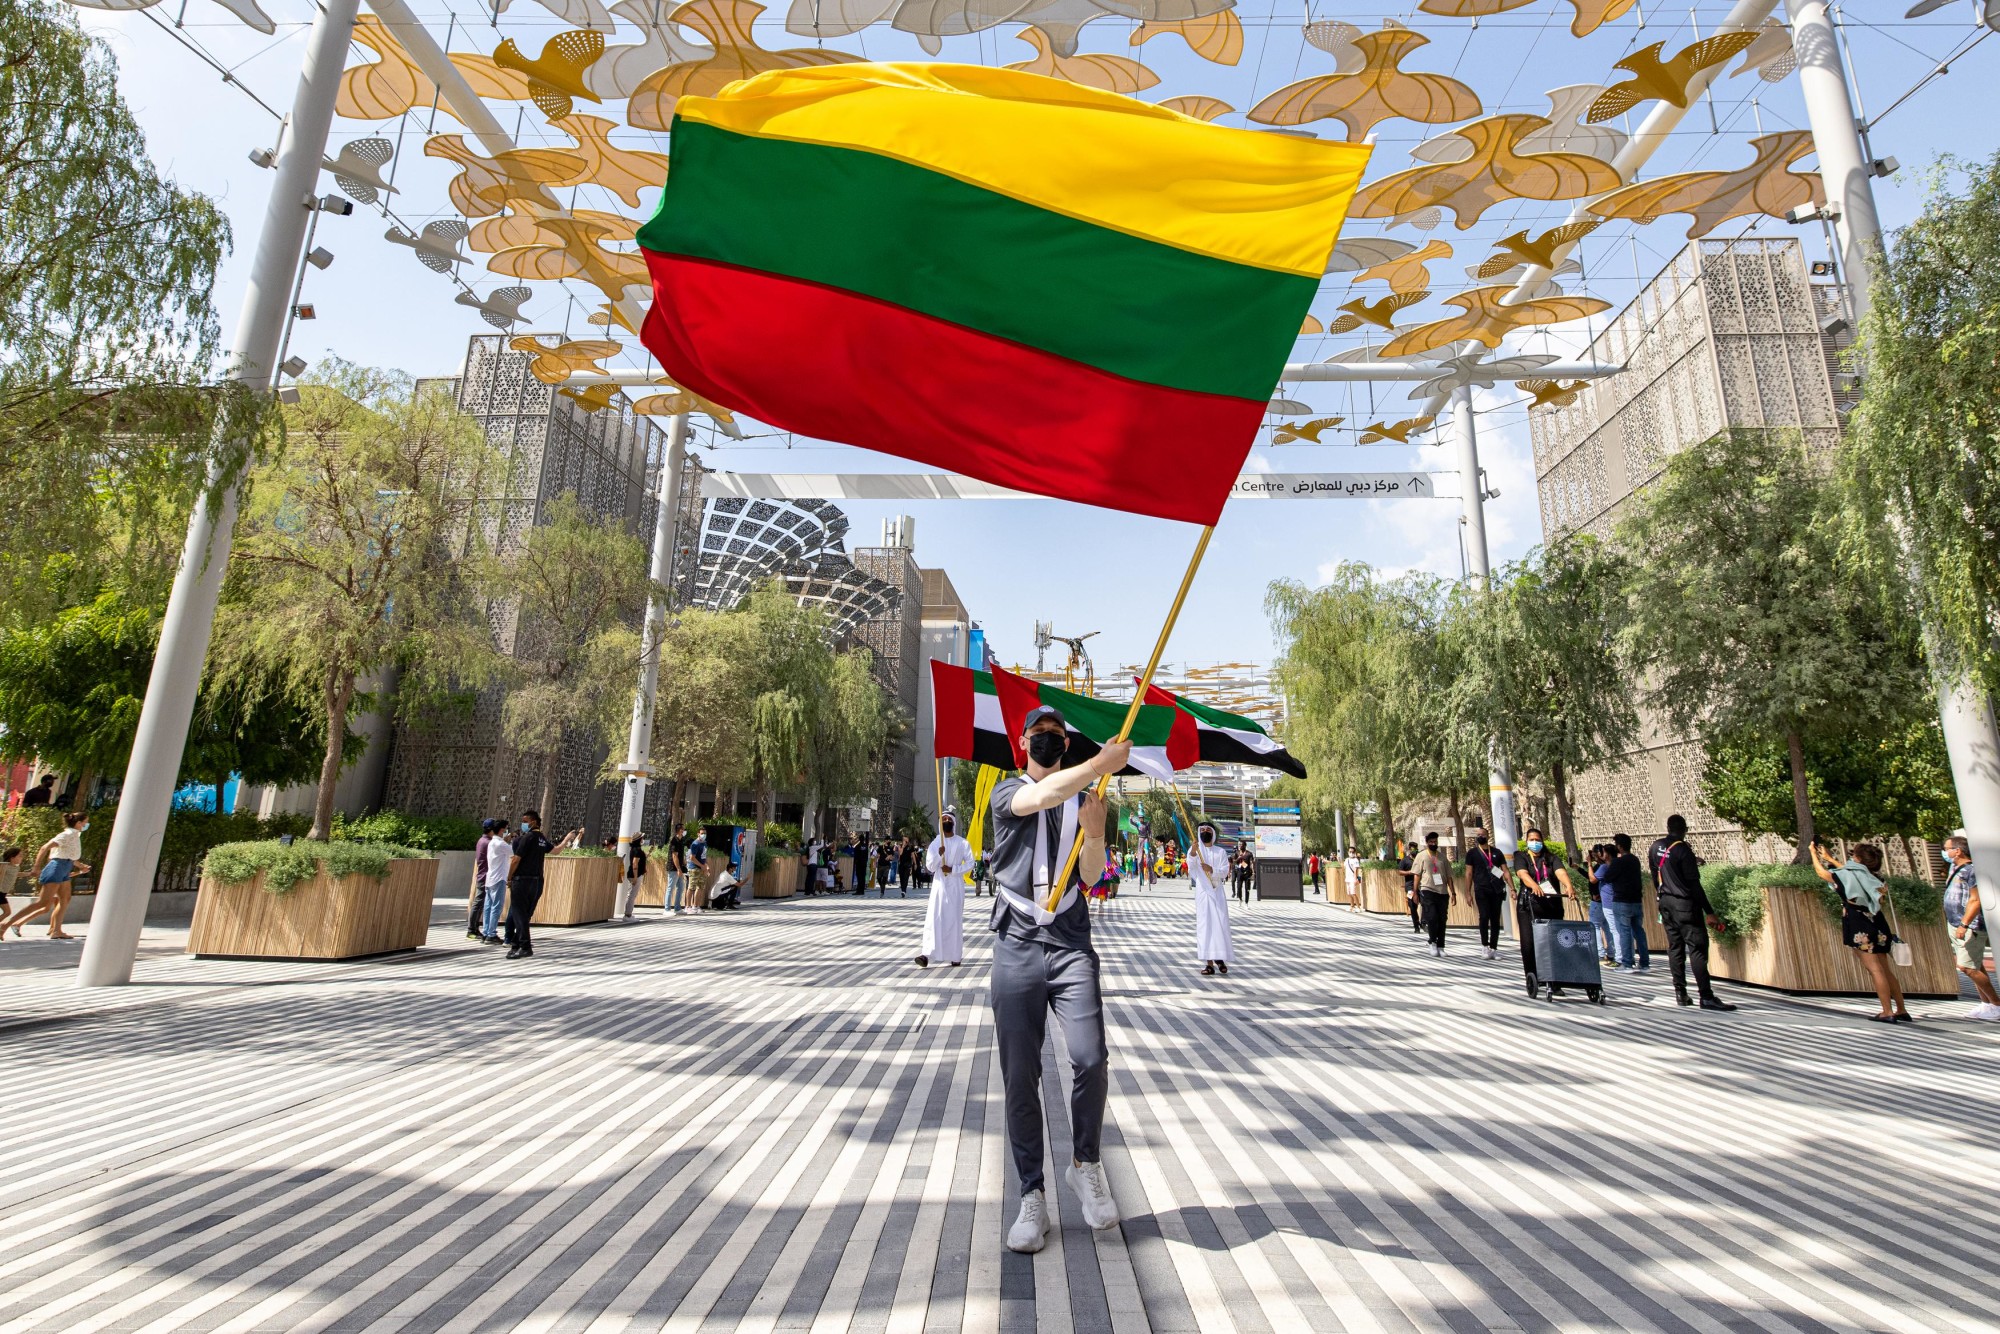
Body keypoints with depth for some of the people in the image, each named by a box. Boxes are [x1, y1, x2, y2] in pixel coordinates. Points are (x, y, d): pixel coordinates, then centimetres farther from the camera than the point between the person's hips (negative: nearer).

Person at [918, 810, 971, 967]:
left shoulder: (962, 843, 1)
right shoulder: (935, 843, 5)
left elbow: (970, 863, -1)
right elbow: (929, 867, -1)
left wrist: (953, 869, -13)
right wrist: (938, 854, -18)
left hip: (955, 886, -1)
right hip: (939, 884, 1)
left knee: (955, 919, 1)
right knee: (933, 918, -9)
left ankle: (956, 956, 7)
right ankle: (926, 954, -17)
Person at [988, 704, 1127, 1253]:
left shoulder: (1084, 798, 14)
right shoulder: (1006, 791, 6)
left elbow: (1091, 876, 4)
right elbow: (1044, 796, -18)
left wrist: (1094, 833, -15)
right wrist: (1104, 762, -19)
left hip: (1071, 945, 1)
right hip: (1017, 946, -1)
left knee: (1091, 1059, -12)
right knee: (1020, 1076, 2)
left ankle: (1085, 1165, 15)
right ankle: (1032, 1197, 17)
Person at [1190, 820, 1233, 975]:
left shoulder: (1220, 852, 9)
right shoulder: (1195, 850, 6)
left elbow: (1225, 871, -2)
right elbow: (1191, 866, -13)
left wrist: (1212, 869, -22)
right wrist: (1193, 853, -33)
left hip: (1217, 891, 1)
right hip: (1202, 892, 0)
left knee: (1220, 923, -4)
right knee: (1204, 925, -3)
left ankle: (1220, 958, 11)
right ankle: (1209, 963, -2)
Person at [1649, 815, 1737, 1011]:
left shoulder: (1655, 847, 6)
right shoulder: (1682, 849, -14)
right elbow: (1694, 884, -16)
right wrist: (1709, 912, -14)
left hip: (1665, 903, 6)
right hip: (1685, 905, -6)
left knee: (1675, 947, 10)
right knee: (1698, 947, -5)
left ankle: (1680, 993, 11)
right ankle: (1706, 996, -8)